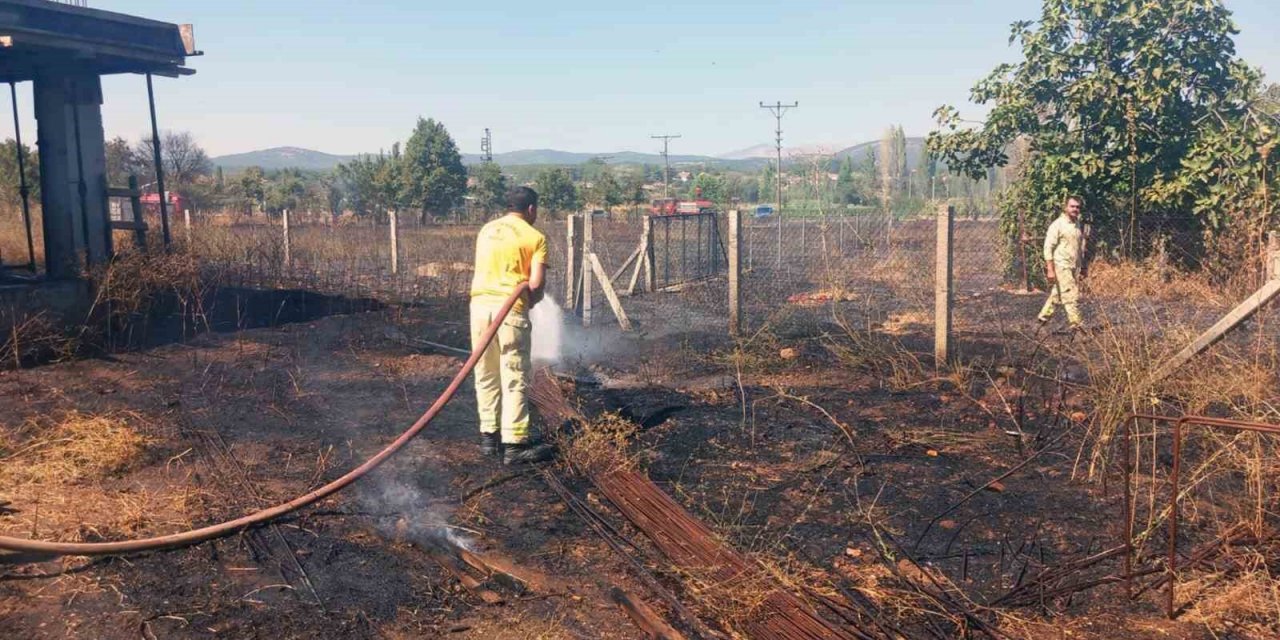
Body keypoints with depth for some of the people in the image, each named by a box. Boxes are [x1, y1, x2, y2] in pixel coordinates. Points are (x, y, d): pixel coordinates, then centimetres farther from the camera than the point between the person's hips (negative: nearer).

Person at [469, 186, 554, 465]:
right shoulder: (535, 237, -1)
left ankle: (489, 435, 21)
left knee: (486, 375, 14)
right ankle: (514, 443, 1)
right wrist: (530, 301, 11)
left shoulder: (486, 230, 16)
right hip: (510, 307, -5)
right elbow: (536, 283, -9)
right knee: (514, 378, 0)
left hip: (480, 303, 5)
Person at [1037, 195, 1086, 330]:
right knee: (1071, 295, -9)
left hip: (1074, 267, 7)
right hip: (1061, 266, -7)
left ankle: (1044, 316, 23)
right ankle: (1076, 323, -5)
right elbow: (1048, 247, -13)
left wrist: (1081, 267, 19)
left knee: (1058, 294, 12)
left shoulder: (1077, 224, 14)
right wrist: (1050, 269, -18)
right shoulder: (1057, 225, -10)